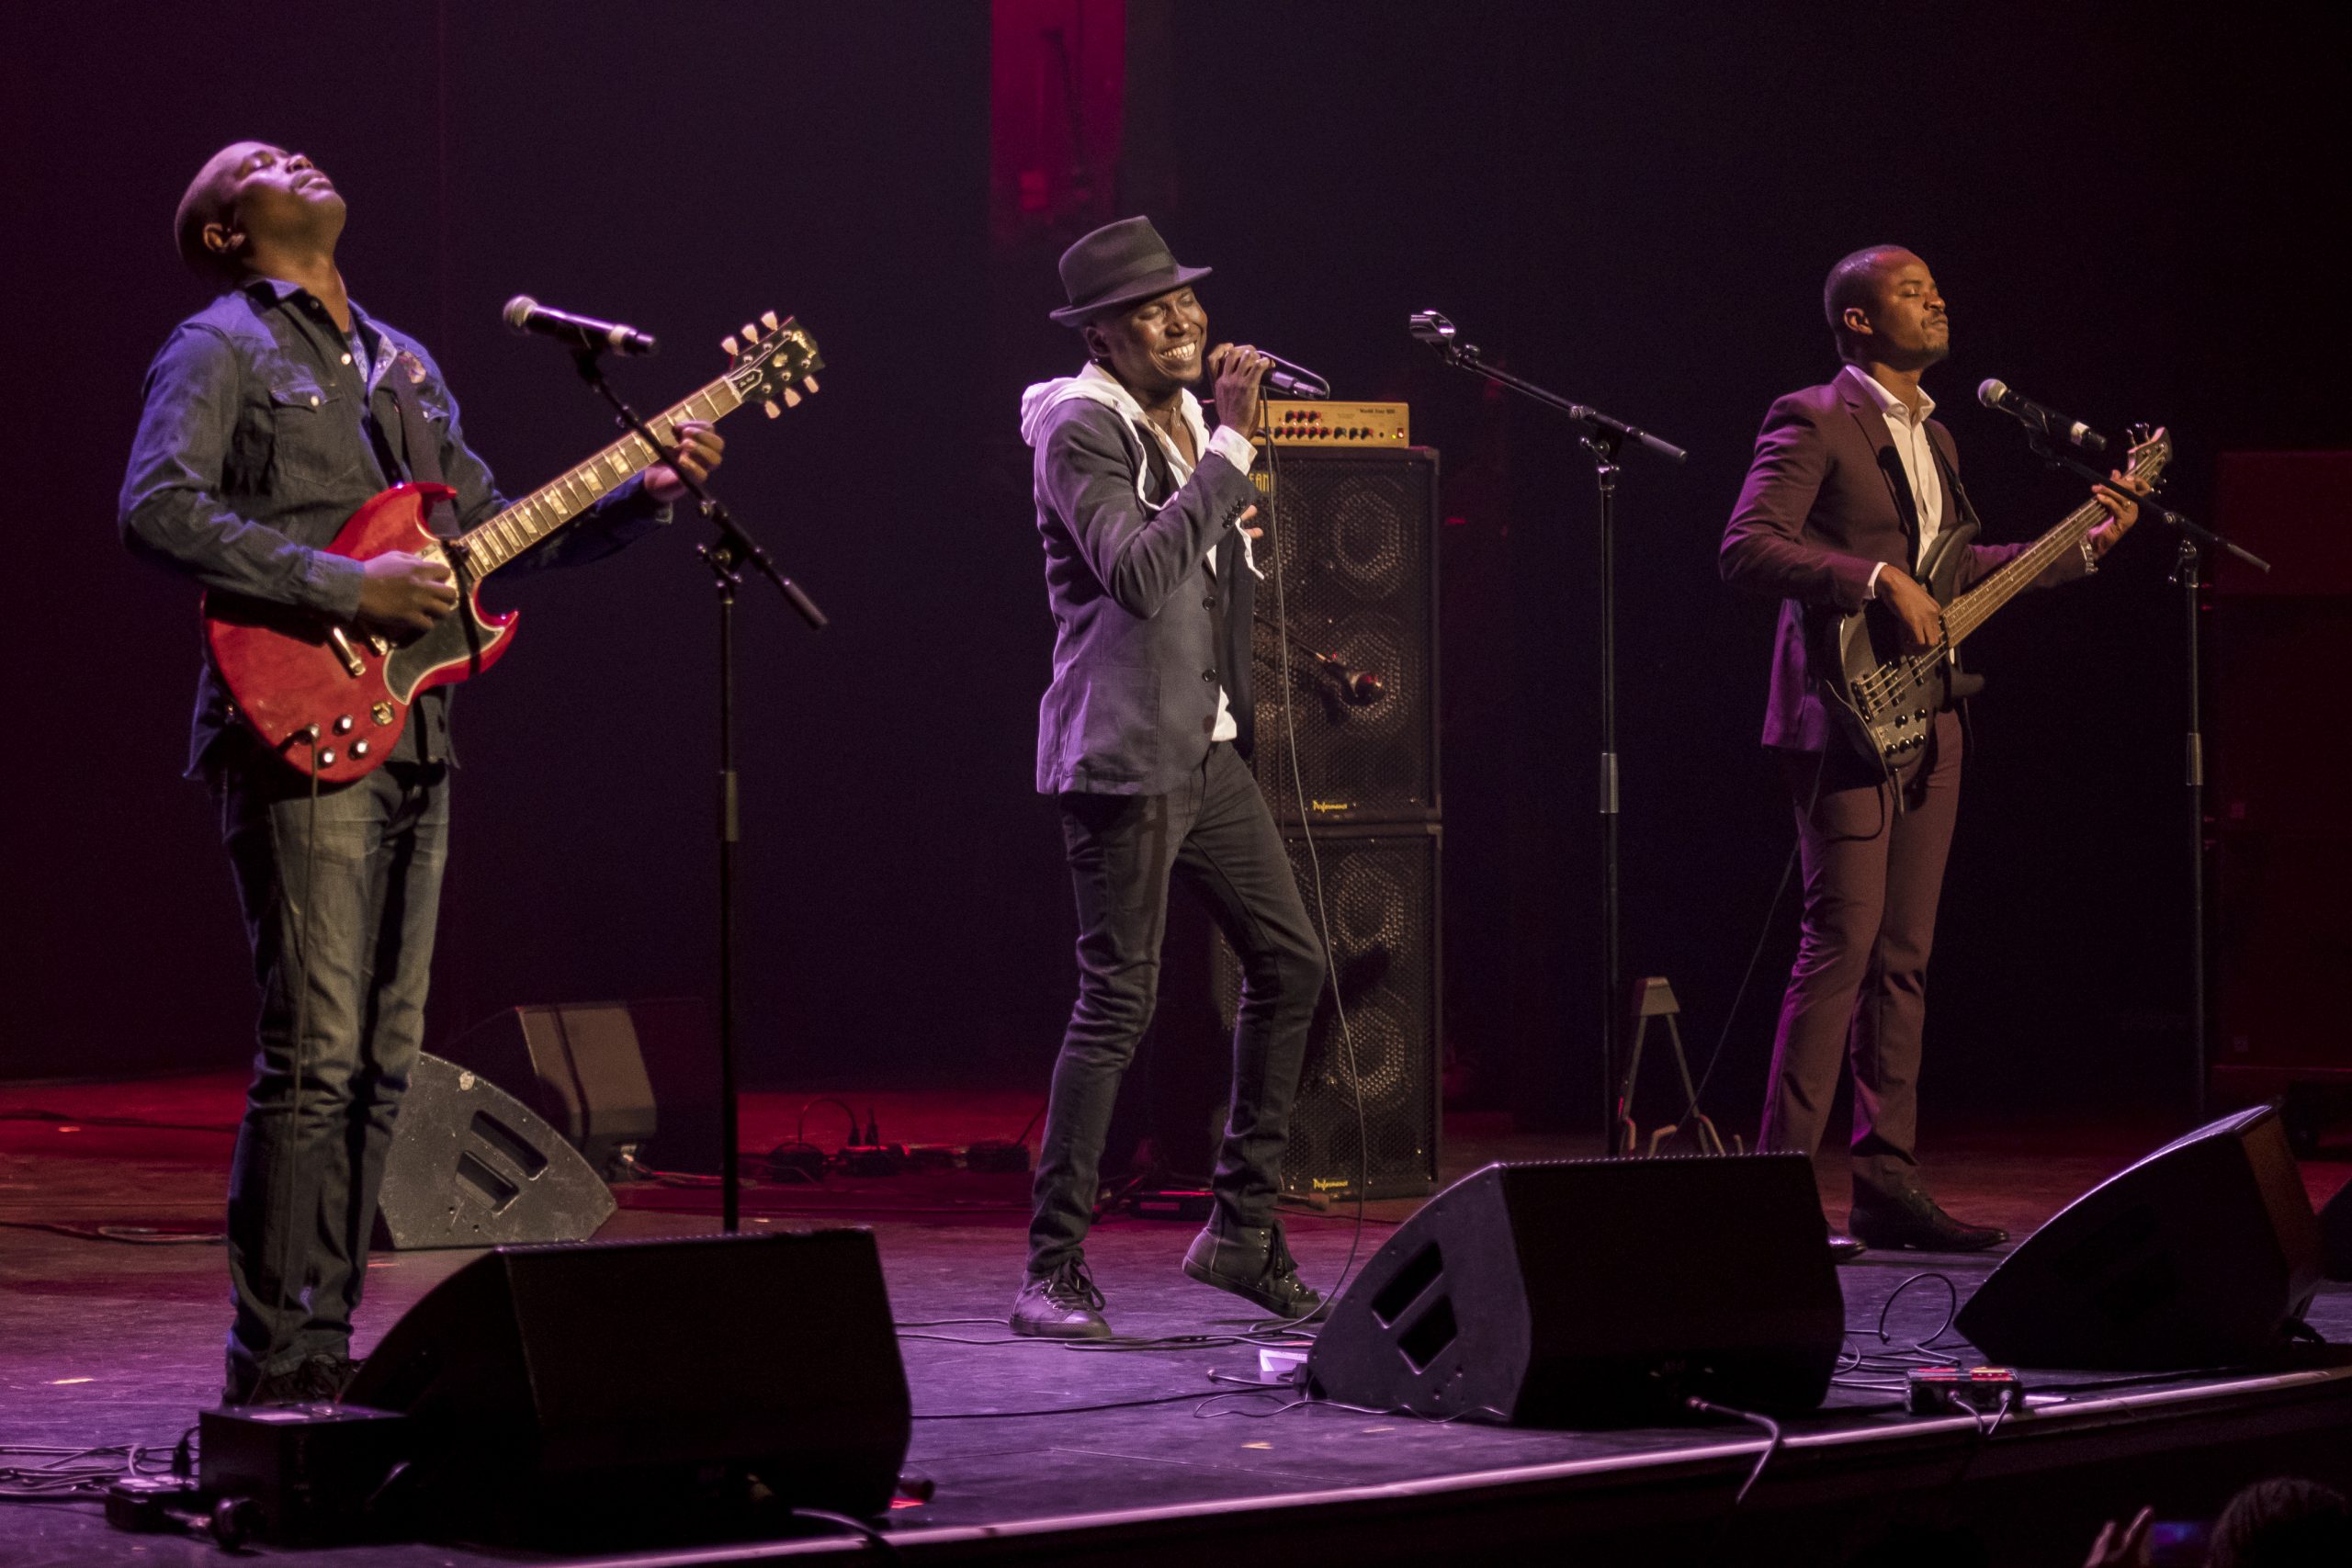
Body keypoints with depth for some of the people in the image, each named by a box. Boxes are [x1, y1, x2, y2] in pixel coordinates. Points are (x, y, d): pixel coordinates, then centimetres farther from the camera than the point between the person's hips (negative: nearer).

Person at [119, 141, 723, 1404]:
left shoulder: (404, 365, 23)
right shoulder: (220, 349, -1)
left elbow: (488, 533, 25)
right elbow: (157, 509, -16)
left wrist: (642, 494, 12)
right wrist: (346, 587, -19)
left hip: (412, 742, 8)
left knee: (382, 1063, 7)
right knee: (313, 1057, -12)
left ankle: (324, 1339, 13)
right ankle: (273, 1362, -7)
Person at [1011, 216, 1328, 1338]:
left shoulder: (1184, 418, 15)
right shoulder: (1084, 430, -12)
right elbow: (1140, 576, -27)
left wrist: (1230, 531, 8)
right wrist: (1231, 445, -25)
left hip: (1206, 746, 9)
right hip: (1125, 753, -9)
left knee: (1290, 960, 9)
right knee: (1119, 1001, -10)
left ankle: (1242, 1228, 19)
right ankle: (1052, 1273, -5)